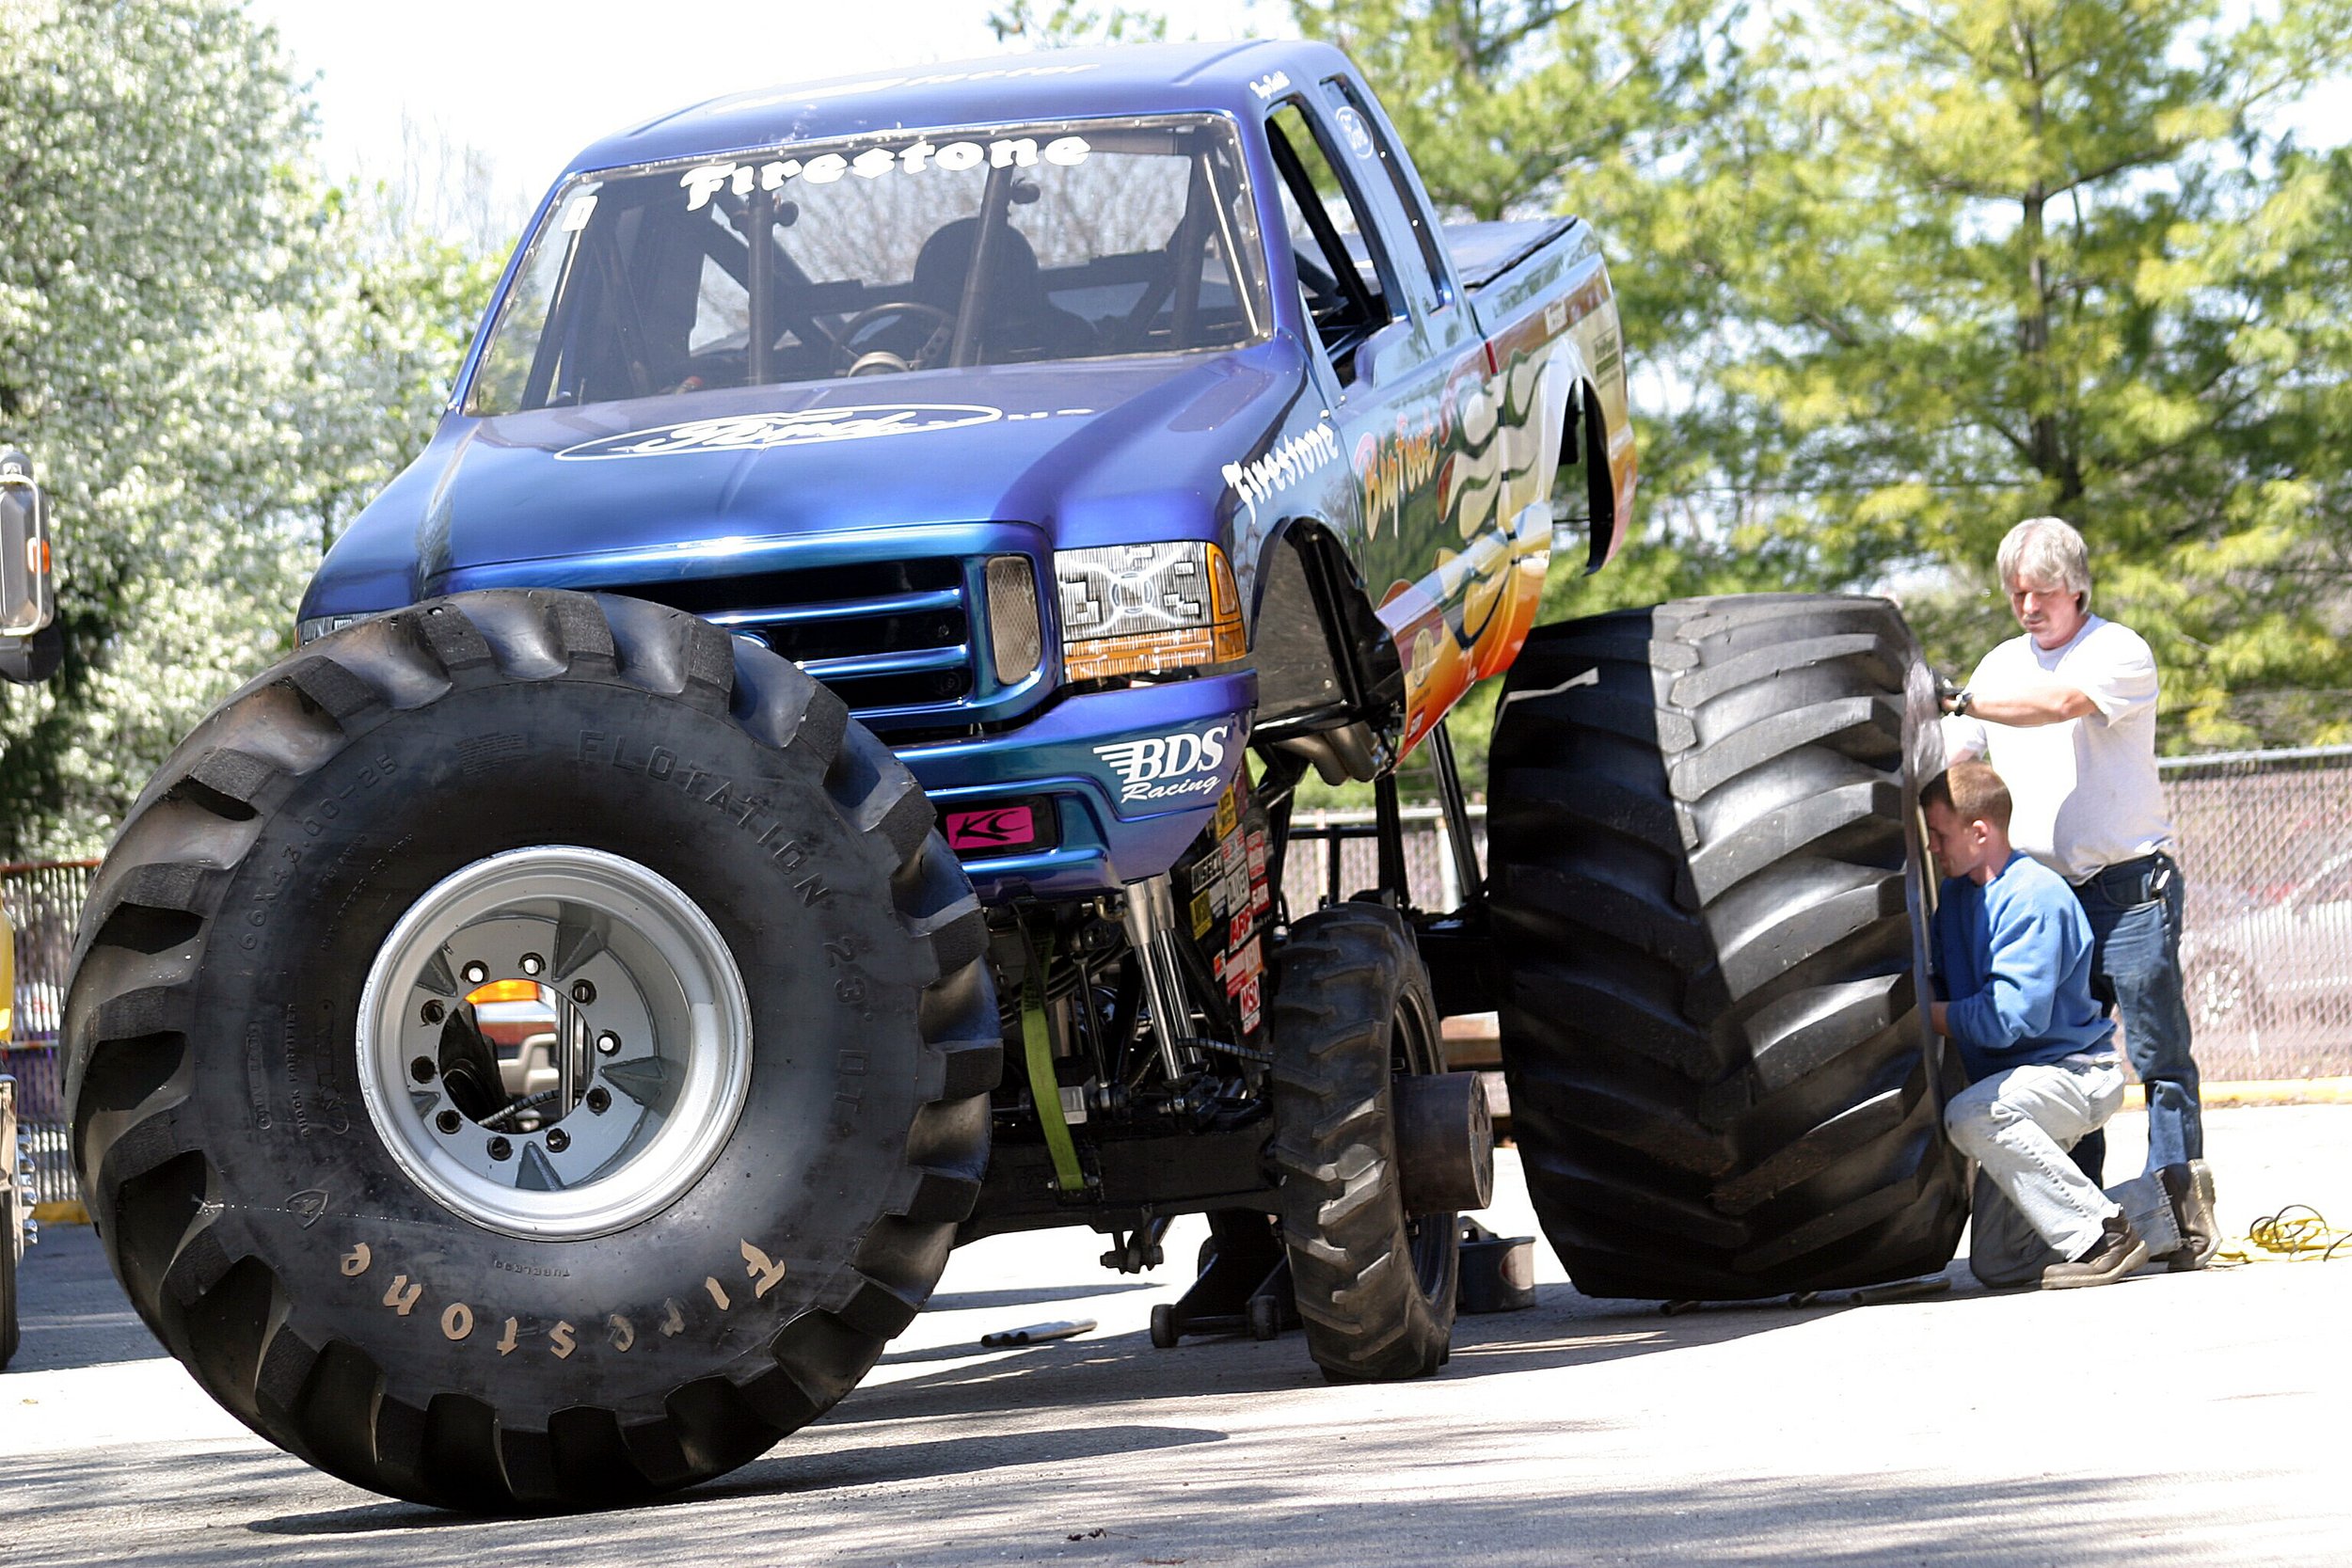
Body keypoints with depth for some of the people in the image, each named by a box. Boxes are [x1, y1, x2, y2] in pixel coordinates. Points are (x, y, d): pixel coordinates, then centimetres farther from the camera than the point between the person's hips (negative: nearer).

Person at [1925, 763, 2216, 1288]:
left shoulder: (2033, 898, -20)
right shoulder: (1956, 895, 9)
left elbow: (2010, 1016, -27)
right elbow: (1942, 987, 18)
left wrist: (1930, 1015, -18)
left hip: (2078, 1072, -9)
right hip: (2018, 1082, 9)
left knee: (1971, 1116, -40)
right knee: (1994, 1264, 2)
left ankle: (2101, 1235, -27)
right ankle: (2158, 1209, 13)